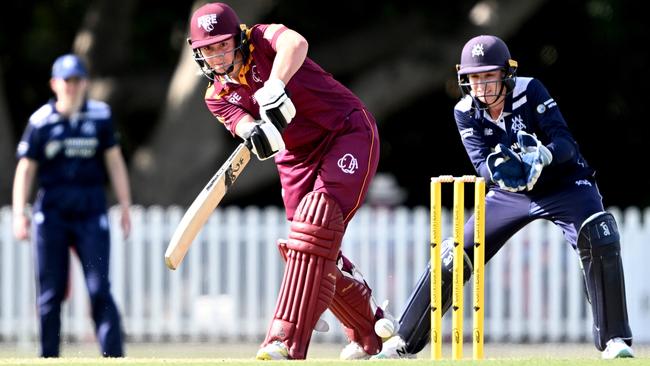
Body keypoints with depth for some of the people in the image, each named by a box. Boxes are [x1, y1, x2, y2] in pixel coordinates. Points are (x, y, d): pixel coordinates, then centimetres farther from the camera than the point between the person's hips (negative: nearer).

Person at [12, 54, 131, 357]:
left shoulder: (100, 116, 3)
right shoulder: (41, 121, 0)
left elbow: (114, 162, 7)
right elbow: (25, 169, 2)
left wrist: (125, 207, 2)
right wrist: (19, 214, -7)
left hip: (91, 210, 0)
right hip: (51, 211, 0)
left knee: (99, 289, -9)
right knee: (50, 291, 3)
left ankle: (114, 357, -12)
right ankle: (49, 358, 10)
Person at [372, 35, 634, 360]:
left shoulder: (529, 91, -21)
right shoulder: (465, 112, -12)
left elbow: (566, 144, -27)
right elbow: (481, 164, -21)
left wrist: (543, 156, -50)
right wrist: (498, 169, -45)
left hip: (563, 183, -3)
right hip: (511, 193, 3)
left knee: (599, 239, -30)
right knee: (453, 257, -3)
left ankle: (614, 338, -23)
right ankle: (405, 342, 11)